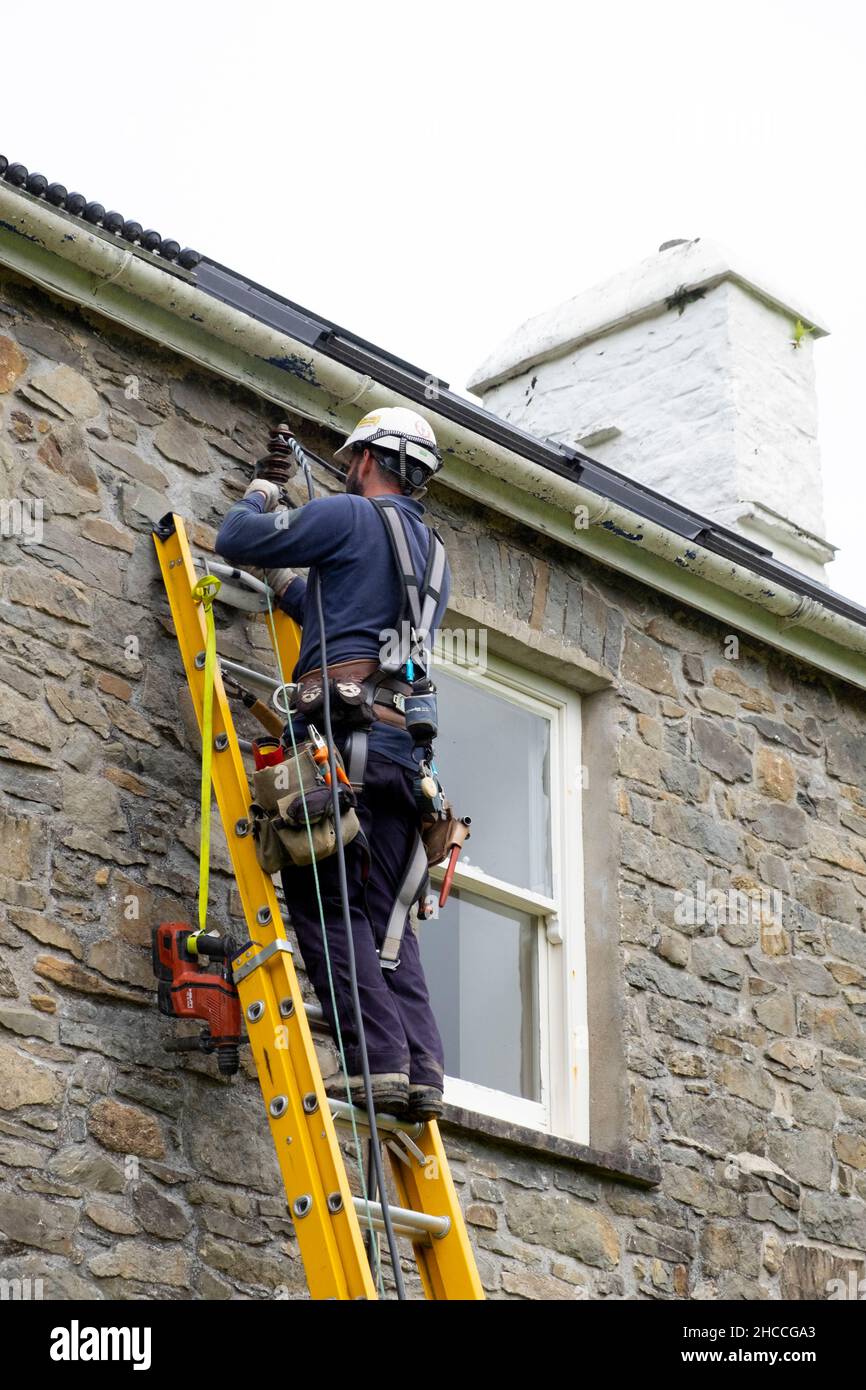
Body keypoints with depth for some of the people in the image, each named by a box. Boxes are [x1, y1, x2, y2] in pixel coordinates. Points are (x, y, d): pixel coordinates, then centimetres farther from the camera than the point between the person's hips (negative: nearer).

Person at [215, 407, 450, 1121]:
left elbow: (235, 540, 6)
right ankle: (424, 1070, -6)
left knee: (327, 904, -8)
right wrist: (288, 586, 47)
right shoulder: (437, 557, 28)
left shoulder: (349, 515, 3)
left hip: (344, 730, -7)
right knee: (384, 916, 6)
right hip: (406, 743, 7)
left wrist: (258, 500, 27)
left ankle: (380, 1059, -18)